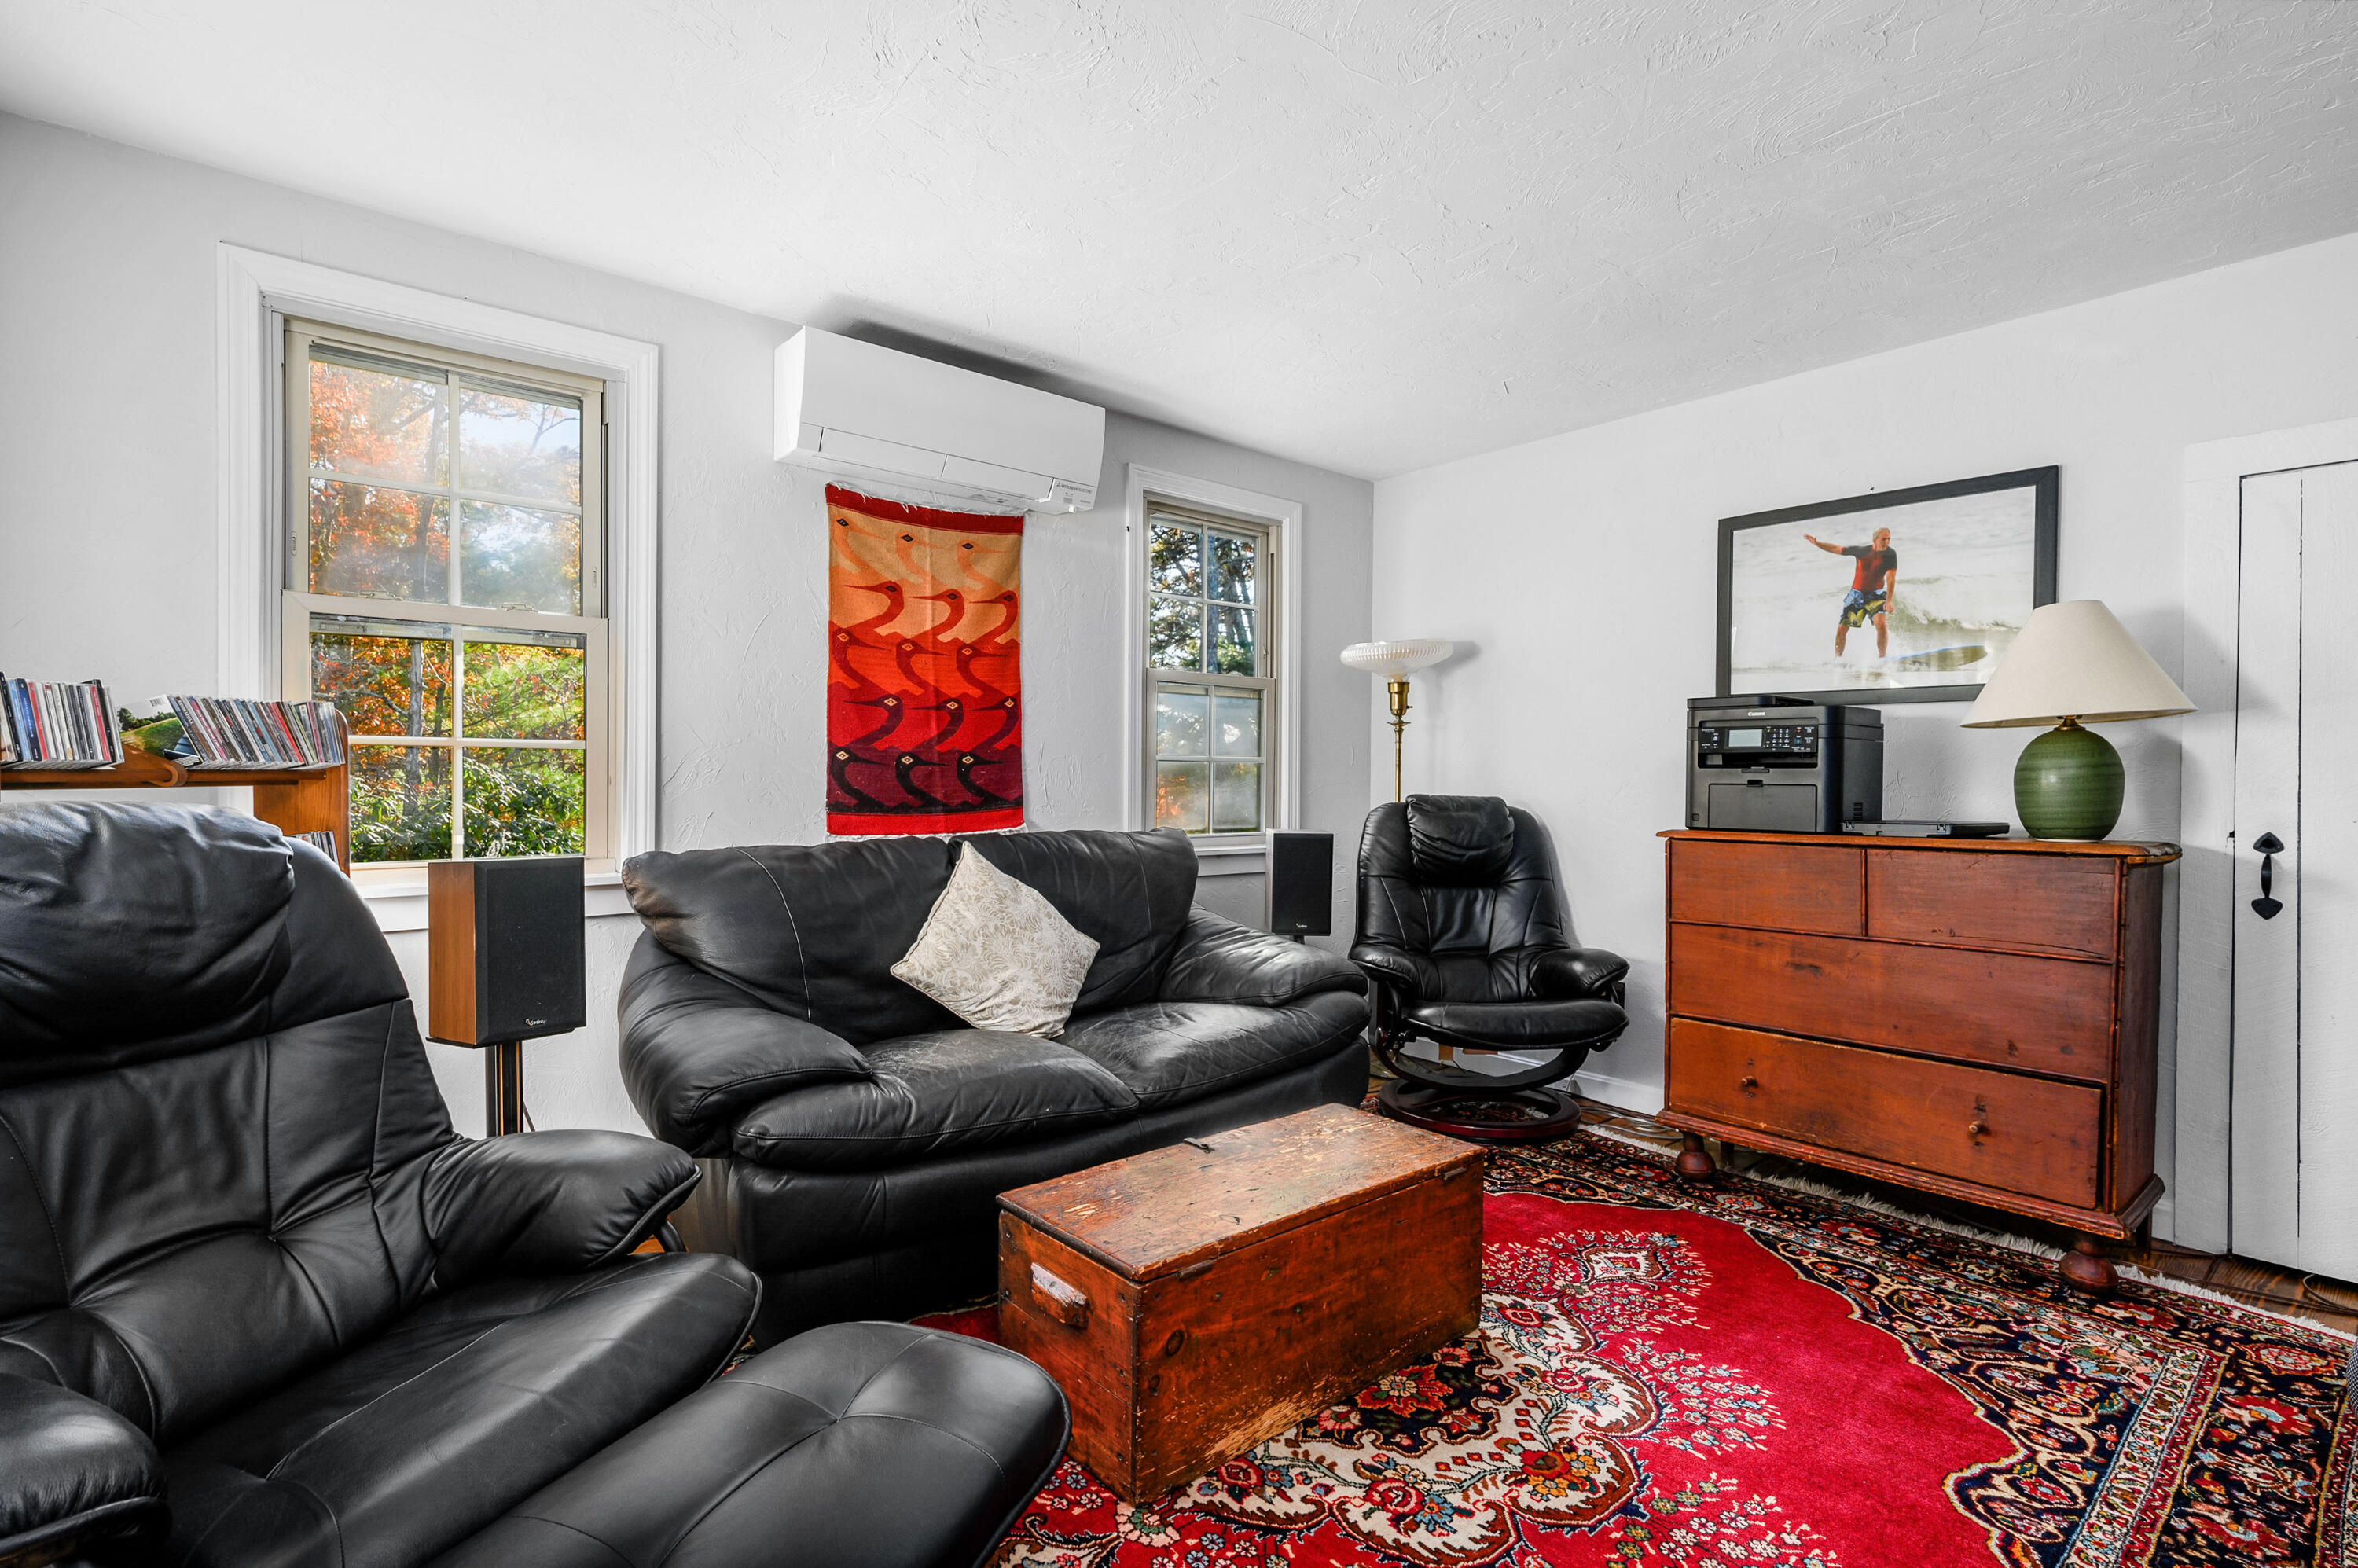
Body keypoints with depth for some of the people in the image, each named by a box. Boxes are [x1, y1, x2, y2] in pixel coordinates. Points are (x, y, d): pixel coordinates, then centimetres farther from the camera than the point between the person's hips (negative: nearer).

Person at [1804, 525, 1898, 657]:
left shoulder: (1890, 554, -10)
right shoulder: (1861, 550, -5)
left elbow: (1891, 579, -14)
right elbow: (1836, 549, 5)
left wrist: (1888, 601, -23)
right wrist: (1816, 543, -6)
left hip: (1876, 595, -2)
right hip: (1856, 594, 2)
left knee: (1881, 624, -24)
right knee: (1841, 629, 2)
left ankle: (1882, 659, -17)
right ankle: (1837, 659, 19)